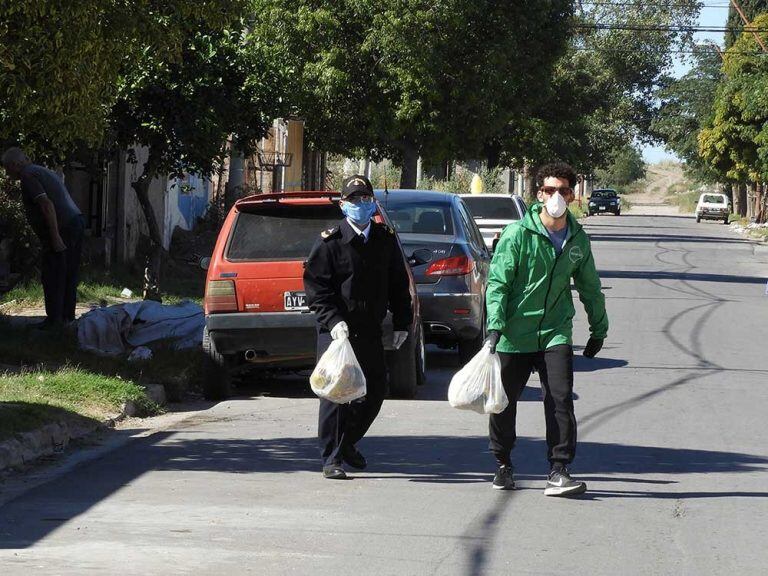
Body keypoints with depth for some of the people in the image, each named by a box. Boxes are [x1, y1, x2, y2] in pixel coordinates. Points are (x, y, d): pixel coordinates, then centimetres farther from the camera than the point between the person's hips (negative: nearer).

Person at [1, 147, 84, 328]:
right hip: (76, 221, 9)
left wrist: (55, 237, -22)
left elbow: (47, 204, -20)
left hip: (61, 228, -9)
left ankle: (54, 318, -1)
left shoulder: (28, 176, -8)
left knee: (52, 276, -3)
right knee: (69, 275, 14)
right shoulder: (45, 172, 22)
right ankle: (67, 316, 19)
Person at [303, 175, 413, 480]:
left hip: (370, 329, 5)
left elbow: (398, 283, 15)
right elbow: (316, 285, -8)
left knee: (375, 390, 12)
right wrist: (333, 320, -20)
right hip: (336, 329, -5)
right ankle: (331, 460, -4)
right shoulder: (330, 241, -5)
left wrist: (402, 323, 9)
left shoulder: (385, 240, 8)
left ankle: (347, 443, 32)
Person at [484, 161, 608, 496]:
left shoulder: (578, 240, 6)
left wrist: (599, 329, 25)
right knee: (504, 402, 7)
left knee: (560, 399, -12)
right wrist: (495, 325, -19)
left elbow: (590, 287, 19)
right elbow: (497, 282, -9)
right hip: (514, 334, -2)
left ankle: (558, 472, -11)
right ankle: (503, 465, 28)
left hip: (555, 333, 2)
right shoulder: (518, 234, -8)